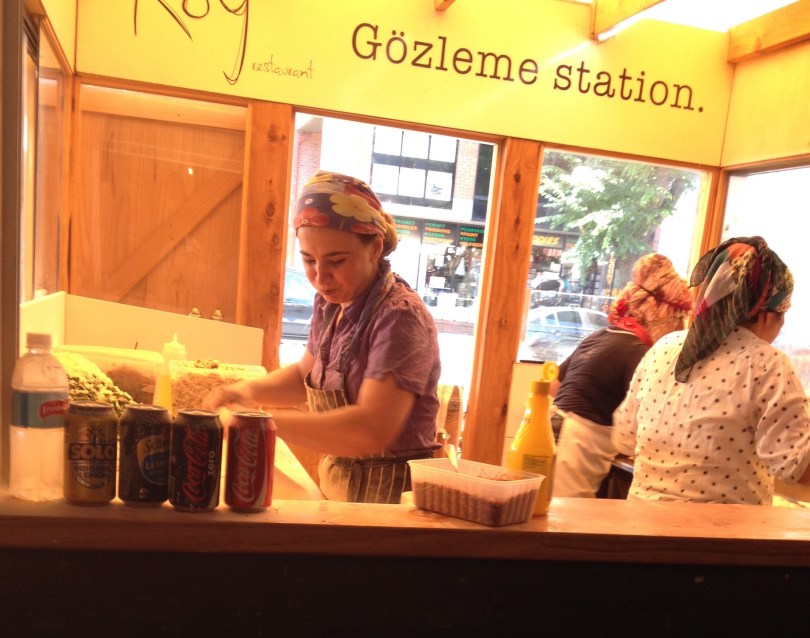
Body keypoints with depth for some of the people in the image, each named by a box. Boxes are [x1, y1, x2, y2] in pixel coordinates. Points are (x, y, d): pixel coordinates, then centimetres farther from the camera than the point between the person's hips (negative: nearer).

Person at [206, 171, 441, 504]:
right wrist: (246, 391, 0)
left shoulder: (400, 318, -23)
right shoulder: (329, 304, 0)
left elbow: (372, 430, -32)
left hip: (393, 495, -6)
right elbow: (307, 374, 16)